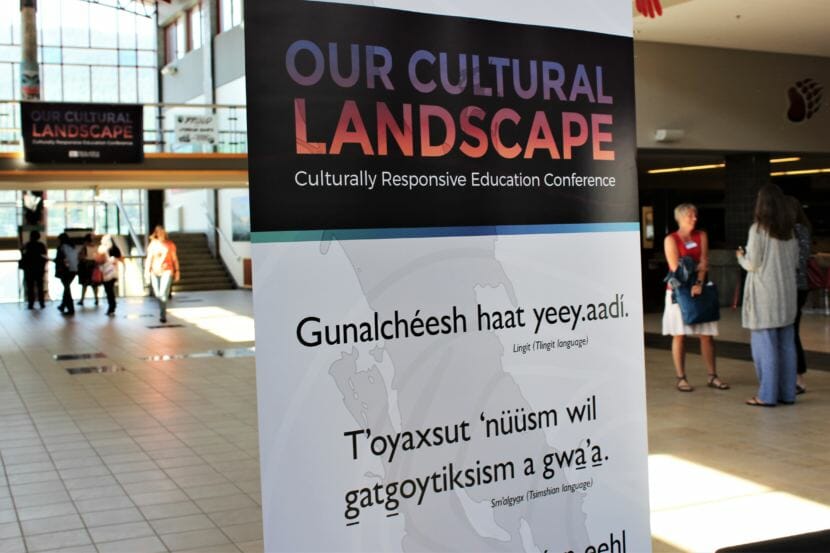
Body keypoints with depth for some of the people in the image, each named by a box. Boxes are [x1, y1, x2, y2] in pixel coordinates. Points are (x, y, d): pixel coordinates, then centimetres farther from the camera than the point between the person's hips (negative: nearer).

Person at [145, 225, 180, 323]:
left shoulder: (170, 244, 2)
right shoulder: (153, 244, 5)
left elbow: (174, 259, 6)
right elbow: (149, 258, 7)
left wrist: (177, 271, 4)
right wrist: (147, 271, 1)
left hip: (167, 271, -2)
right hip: (155, 271, 2)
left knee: (163, 294, -16)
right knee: (157, 294, 7)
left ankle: (162, 315, -12)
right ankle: (162, 312, 25)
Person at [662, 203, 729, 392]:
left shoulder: (701, 236, 9)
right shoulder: (671, 239, -2)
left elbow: (704, 263, -3)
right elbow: (676, 268, -9)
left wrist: (699, 283, -17)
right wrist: (696, 267, -5)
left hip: (700, 290, 4)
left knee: (707, 335, 3)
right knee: (679, 335, -2)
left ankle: (711, 376, 11)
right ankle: (681, 378, 4)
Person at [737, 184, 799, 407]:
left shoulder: (758, 229, -11)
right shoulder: (789, 230, 8)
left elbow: (752, 264, -11)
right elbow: (795, 261, 13)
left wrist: (741, 257, 9)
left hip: (765, 295, -6)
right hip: (786, 294, 6)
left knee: (765, 345, -2)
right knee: (786, 345, 10)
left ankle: (767, 395, 0)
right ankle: (787, 393, 14)